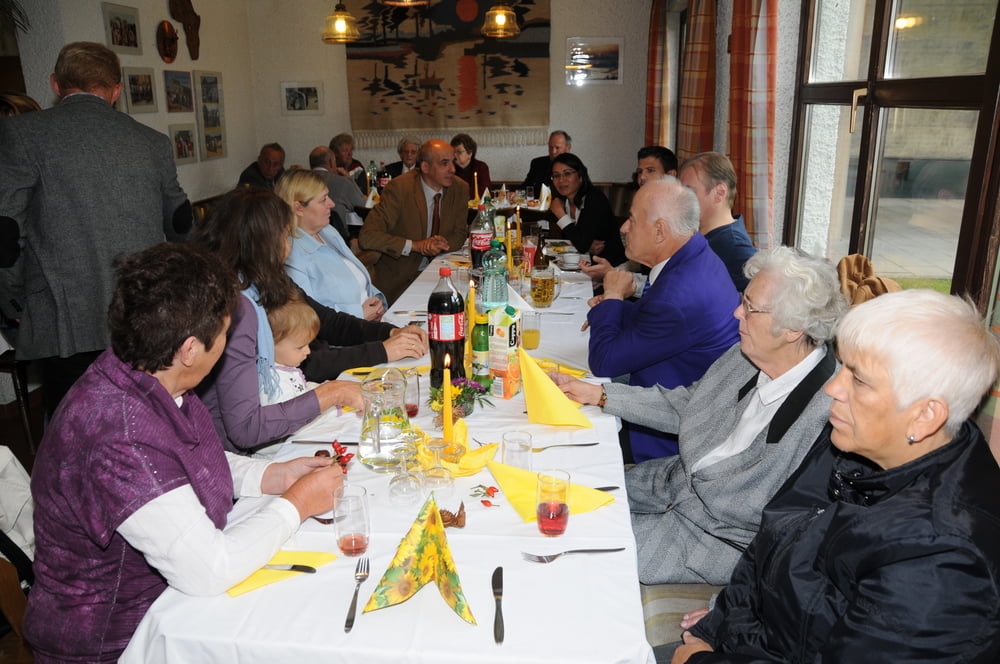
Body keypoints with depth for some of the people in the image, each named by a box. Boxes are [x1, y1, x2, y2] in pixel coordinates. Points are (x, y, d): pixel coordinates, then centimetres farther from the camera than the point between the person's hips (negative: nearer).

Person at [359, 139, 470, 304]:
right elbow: (367, 236, -21)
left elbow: (460, 234, 9)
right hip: (400, 277, -4)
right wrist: (415, 245, -26)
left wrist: (440, 244, -15)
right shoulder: (399, 188, -17)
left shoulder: (460, 188, -1)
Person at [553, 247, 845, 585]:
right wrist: (597, 393, 8)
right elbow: (685, 405, 10)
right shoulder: (748, 354, -4)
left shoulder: (828, 413, -29)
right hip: (677, 478, 7)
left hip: (723, 537, -7)